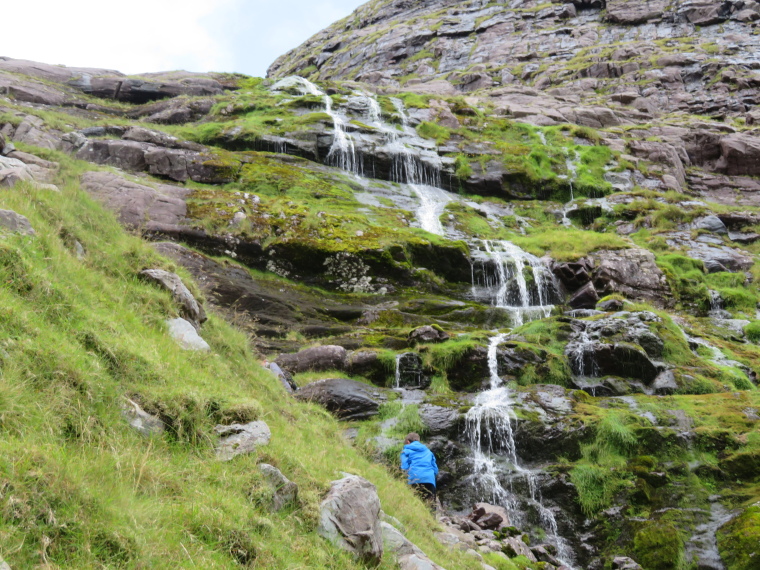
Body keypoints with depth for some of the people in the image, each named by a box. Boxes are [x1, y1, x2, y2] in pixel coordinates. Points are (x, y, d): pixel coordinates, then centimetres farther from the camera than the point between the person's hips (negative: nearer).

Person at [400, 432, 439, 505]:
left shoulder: (406, 451, 14)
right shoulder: (428, 451, 28)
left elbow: (405, 468, 1)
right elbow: (435, 470, 25)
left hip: (415, 480, -3)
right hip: (430, 480, 3)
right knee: (431, 505, 1)